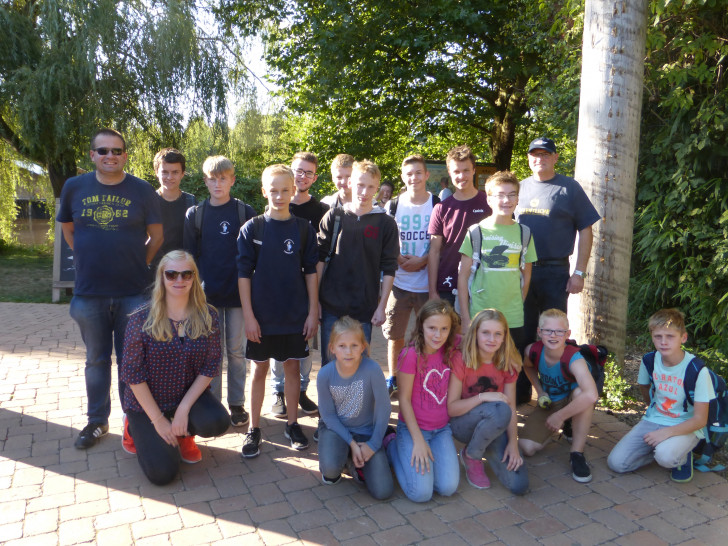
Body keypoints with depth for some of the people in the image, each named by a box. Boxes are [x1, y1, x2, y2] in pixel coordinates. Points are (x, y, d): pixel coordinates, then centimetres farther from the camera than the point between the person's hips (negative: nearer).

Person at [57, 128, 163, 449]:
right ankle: (97, 421, 29)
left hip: (132, 292, -2)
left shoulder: (142, 190, -2)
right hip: (89, 293, 2)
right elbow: (67, 229, 16)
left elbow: (156, 235, 4)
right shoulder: (74, 187, 4)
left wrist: (137, 264, 4)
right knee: (96, 360, 13)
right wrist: (89, 259, 10)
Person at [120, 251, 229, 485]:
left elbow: (211, 366, -8)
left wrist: (184, 408, -16)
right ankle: (134, 428, 18)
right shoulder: (142, 318, -15)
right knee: (162, 473, -13)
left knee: (218, 422, -28)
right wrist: (158, 420, -14)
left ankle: (184, 434, 9)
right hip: (147, 402, -2)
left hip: (190, 394, 2)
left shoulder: (208, 317, -9)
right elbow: (132, 373, -13)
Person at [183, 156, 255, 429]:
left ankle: (237, 404, 20)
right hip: (207, 294, 1)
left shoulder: (245, 212, 1)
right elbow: (190, 255, 7)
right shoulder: (195, 214, 4)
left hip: (237, 293, -1)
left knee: (236, 350, 8)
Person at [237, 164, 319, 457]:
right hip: (261, 316, -1)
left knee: (293, 368, 11)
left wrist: (313, 312, 0)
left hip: (295, 316, 1)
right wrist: (248, 315, -8)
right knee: (259, 369, 9)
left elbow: (311, 271, 3)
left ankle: (292, 424, 26)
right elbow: (244, 273, -4)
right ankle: (254, 429, 22)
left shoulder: (304, 229, 0)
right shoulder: (252, 229, -3)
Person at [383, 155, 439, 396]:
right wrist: (400, 259, -9)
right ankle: (392, 377, 27)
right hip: (399, 282, 2)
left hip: (428, 283, -1)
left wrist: (423, 260, -12)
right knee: (394, 334, 10)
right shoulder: (393, 205, 5)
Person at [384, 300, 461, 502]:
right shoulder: (411, 354, -19)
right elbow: (404, 399, -13)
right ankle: (392, 446, 11)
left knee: (448, 488, -11)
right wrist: (418, 441, -13)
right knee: (421, 493, -13)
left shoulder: (453, 349, -6)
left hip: (442, 429, 4)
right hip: (413, 426, -4)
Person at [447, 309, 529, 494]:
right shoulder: (462, 362, -16)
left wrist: (513, 443, -17)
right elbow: (451, 408, -16)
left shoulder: (507, 365, -3)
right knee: (500, 411, -37)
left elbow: (511, 408, -4)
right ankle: (471, 456, -10)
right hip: (463, 424, -4)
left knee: (519, 486, -15)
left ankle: (486, 448, 12)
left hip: (497, 428, 4)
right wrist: (482, 397, -29)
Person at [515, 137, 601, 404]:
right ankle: (520, 393, 20)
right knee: (521, 334, 9)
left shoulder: (569, 188, 2)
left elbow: (585, 231, -1)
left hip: (554, 272, -3)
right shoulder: (520, 188, 12)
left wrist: (579, 272, -8)